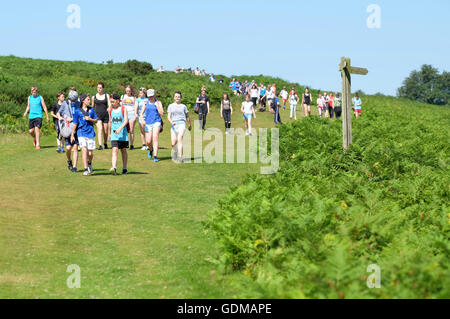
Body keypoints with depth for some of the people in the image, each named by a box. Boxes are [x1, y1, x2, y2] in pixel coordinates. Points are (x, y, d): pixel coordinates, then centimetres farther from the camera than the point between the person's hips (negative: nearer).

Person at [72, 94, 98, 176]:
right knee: (84, 150, -18)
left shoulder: (91, 110, 9)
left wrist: (90, 119, -7)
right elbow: (75, 124, 5)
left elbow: (96, 120, 13)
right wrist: (72, 135, 7)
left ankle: (89, 164, 38)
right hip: (82, 133, -3)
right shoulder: (77, 111, 0)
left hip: (91, 133, 3)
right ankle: (86, 170, -19)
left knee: (90, 153, 5)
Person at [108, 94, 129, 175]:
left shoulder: (123, 109, -2)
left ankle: (125, 169, 19)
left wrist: (120, 128, -27)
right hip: (114, 134, 2)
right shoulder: (111, 110, 10)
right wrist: (109, 133, 22)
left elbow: (126, 121, -13)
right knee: (115, 150, -12)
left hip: (123, 134, -2)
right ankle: (114, 168, -25)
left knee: (123, 150, 8)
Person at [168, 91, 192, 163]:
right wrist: (171, 122, -19)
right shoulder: (171, 106, 11)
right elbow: (168, 117, 2)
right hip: (173, 125, 1)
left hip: (181, 124, -1)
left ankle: (180, 157, -25)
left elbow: (187, 117, 23)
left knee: (179, 139, -21)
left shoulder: (183, 106, 12)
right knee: (173, 143, -3)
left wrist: (190, 125, 33)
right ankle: (175, 152, 32)